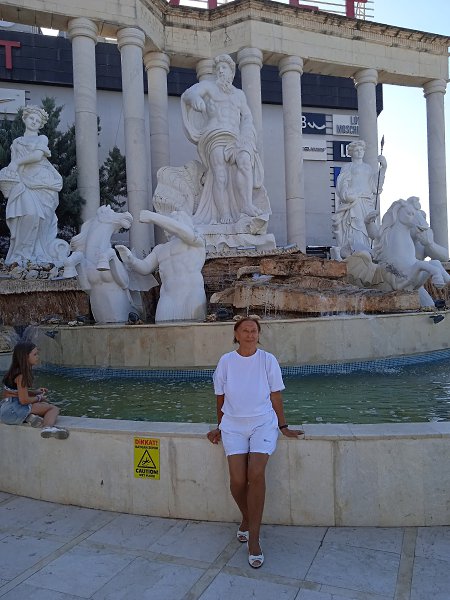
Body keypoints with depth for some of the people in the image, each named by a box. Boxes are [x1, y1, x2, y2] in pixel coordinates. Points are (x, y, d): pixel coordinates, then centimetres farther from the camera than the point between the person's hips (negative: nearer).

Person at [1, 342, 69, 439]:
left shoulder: (16, 371, 13)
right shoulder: (21, 375, -17)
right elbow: (24, 400, -20)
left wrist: (35, 392, 10)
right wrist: (39, 398, -2)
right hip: (13, 409, -10)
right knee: (54, 409, -13)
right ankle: (48, 427, -42)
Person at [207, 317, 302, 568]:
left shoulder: (268, 360, -2)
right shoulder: (226, 361, 1)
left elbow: (275, 396, 4)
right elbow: (221, 397, 10)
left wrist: (283, 426, 8)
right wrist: (220, 427, 16)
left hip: (263, 423, -1)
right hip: (234, 425, 1)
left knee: (256, 475, -20)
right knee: (238, 480, -11)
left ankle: (254, 539, -4)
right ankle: (247, 518, 23)